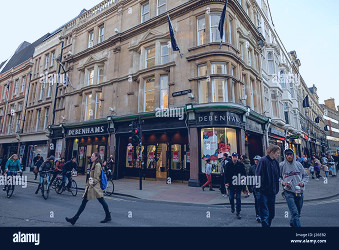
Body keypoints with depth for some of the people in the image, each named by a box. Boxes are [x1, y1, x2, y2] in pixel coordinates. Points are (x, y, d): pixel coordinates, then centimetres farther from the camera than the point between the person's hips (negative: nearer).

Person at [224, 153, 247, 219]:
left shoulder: (241, 164, -2)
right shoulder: (228, 164, -1)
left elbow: (244, 174, 3)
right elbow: (226, 174, 0)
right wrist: (226, 182, -6)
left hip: (238, 184, -1)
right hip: (231, 184, 1)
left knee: (238, 198, 4)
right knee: (231, 197, 13)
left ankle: (238, 213, 14)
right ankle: (232, 207, 40)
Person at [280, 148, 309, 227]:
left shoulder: (298, 164, 5)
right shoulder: (281, 165, -3)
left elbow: (306, 176, 13)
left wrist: (303, 182, -4)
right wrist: (282, 182, -12)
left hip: (299, 192, 4)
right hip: (288, 192, -3)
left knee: (298, 212, 15)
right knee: (294, 212, -14)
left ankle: (292, 223, 37)